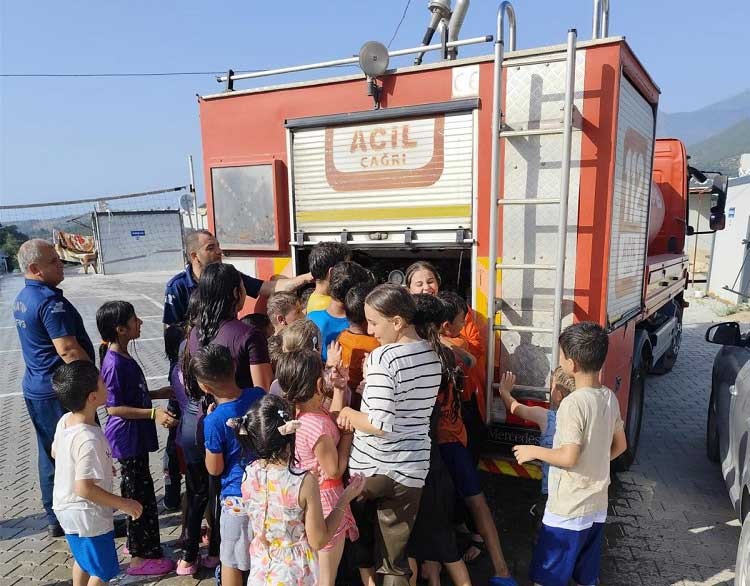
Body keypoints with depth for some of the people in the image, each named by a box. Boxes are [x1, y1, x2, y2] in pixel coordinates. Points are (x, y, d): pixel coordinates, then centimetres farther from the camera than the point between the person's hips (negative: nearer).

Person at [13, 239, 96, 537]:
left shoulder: (22, 298, 9)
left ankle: (55, 518, 31)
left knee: (50, 456, 18)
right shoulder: (51, 301, -22)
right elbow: (68, 350, -27)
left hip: (36, 388, 10)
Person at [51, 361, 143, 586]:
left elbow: (55, 453, 11)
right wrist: (123, 504, -21)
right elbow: (85, 488, -32)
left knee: (83, 559, 30)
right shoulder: (88, 439, -33)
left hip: (66, 507, 9)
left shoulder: (65, 420, -7)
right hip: (88, 516, -8)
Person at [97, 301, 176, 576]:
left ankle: (137, 544, 37)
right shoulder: (115, 363, -24)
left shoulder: (123, 357, 5)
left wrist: (155, 394, 14)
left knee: (137, 494, 21)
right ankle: (141, 557, 17)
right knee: (141, 496, 2)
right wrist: (153, 414, -25)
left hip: (135, 438, 10)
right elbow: (113, 408, -23)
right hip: (128, 439, -10)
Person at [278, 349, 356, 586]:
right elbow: (334, 471, -20)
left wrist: (339, 389, 1)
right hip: (325, 498, -8)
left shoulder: (295, 412, -6)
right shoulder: (317, 426, -32)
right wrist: (347, 434, -14)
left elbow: (333, 419, 8)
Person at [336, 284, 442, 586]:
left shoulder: (383, 357, -19)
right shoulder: (432, 354, 3)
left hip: (371, 467, -6)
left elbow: (381, 425, -24)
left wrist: (348, 414, -7)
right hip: (411, 469, 7)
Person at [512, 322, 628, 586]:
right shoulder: (609, 398, 1)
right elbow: (620, 445, 11)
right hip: (597, 505, 8)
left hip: (568, 509, -8)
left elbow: (568, 457, -25)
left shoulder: (573, 403, -23)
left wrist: (533, 451, -12)